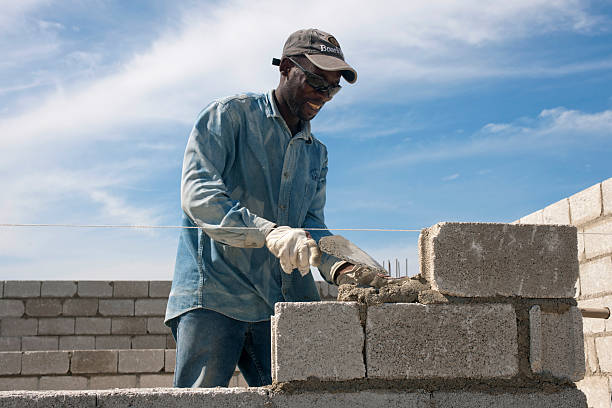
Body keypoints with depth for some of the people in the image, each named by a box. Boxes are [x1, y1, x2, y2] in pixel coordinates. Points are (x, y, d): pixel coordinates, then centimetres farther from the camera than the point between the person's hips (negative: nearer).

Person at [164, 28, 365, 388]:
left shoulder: (316, 153, 21)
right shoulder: (230, 115, 0)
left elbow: (312, 225, 11)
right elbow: (197, 194, -15)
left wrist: (337, 267, -12)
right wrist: (268, 231, -30)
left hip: (282, 303, 6)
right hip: (215, 294, -5)